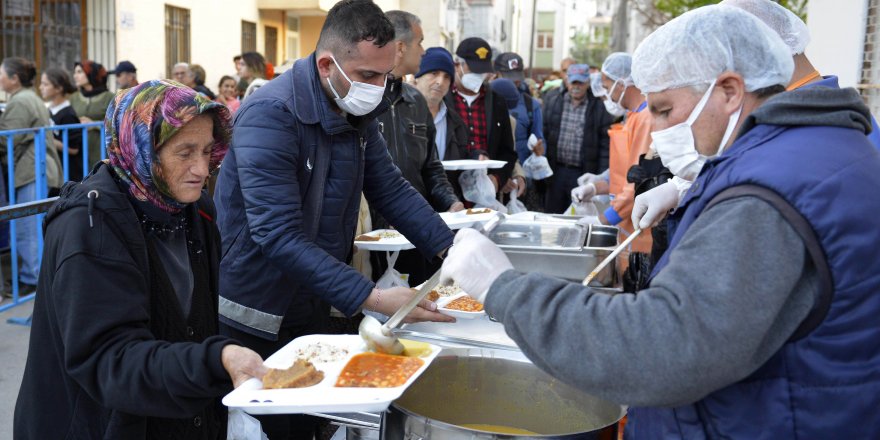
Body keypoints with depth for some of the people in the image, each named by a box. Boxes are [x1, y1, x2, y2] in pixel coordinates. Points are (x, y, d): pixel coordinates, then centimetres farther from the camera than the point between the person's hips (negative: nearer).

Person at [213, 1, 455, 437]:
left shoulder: (357, 112, 1)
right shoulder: (270, 116, -25)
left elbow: (391, 189, 4)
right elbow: (280, 237, -31)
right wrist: (372, 299, -35)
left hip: (310, 312, 7)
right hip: (253, 321, -7)